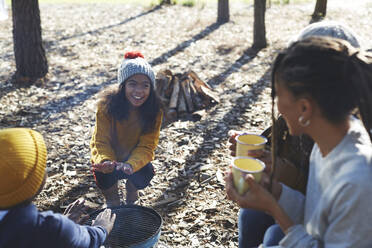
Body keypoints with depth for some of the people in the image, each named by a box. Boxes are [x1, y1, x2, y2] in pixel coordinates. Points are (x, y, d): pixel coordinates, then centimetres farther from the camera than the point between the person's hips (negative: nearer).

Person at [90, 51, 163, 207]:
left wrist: (131, 164, -42)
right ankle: (112, 200, 8)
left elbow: (146, 146, -21)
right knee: (104, 174, -30)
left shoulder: (154, 111, -22)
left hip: (136, 157, 1)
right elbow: (102, 142, -20)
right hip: (109, 155, -1)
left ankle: (131, 195, 13)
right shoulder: (107, 105, -26)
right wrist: (106, 162, -43)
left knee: (145, 174, -26)